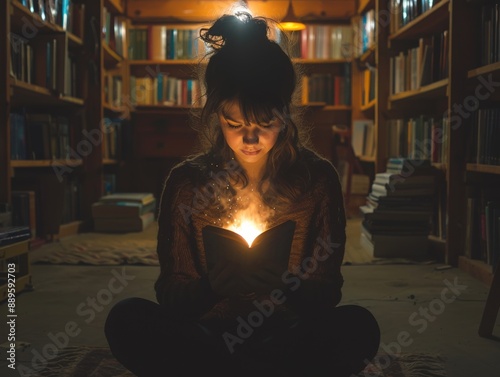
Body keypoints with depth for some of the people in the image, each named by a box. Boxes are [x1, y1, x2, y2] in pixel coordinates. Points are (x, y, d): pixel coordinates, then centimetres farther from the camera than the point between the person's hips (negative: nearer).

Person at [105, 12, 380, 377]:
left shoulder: (318, 178, -4)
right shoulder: (187, 182, -3)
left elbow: (327, 291, -1)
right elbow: (171, 295, -1)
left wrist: (284, 286, -25)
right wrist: (210, 286, -25)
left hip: (289, 340, 0)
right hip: (207, 340, 1)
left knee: (359, 326, -30)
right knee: (127, 319, -27)